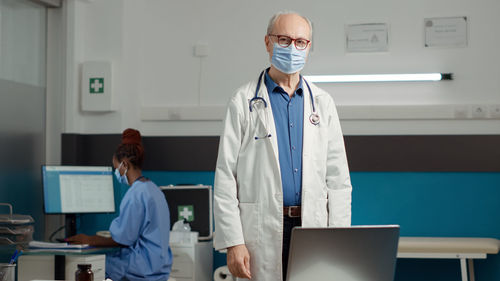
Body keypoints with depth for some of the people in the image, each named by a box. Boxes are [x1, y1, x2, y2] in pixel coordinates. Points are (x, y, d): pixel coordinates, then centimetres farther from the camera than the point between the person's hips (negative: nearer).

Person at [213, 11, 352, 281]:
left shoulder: (322, 102, 12)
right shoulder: (244, 102, 3)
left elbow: (339, 180, 11)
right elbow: (225, 179, -1)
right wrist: (233, 242, -8)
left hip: (314, 227, 3)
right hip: (264, 231, -2)